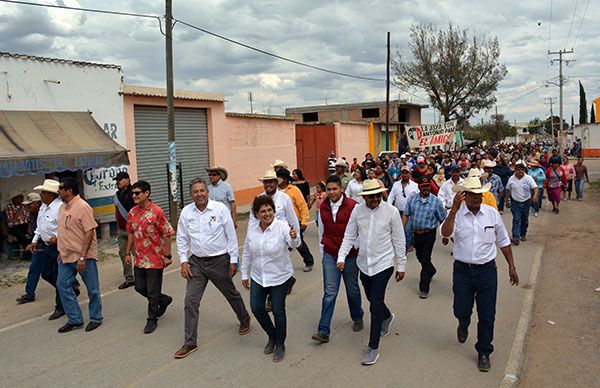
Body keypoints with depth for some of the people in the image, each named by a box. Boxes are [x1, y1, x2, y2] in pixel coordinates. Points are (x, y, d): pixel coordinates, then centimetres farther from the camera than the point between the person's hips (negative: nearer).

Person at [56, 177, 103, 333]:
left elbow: (90, 232, -20)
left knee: (92, 289, 4)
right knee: (62, 285, 8)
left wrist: (82, 257, -22)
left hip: (84, 256, -8)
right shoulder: (62, 208, 11)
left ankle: (96, 318, 20)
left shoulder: (82, 207, -16)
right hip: (66, 256, 9)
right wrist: (61, 252, 17)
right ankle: (75, 320, 19)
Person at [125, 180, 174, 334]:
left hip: (155, 258, -7)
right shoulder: (132, 213, 4)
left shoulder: (156, 211, -16)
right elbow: (131, 234, 15)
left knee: (153, 291, 3)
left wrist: (167, 255, -13)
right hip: (139, 258, 7)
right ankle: (164, 300, 37)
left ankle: (152, 319, 20)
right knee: (140, 287, 14)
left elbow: (167, 234, -12)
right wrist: (127, 253, 14)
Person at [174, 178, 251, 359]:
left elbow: (231, 236, -6)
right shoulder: (186, 212, -2)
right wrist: (184, 261, -1)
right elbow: (182, 238, 6)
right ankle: (190, 343, 9)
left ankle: (245, 320, 45)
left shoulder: (220, 208, -11)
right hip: (197, 262, 2)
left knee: (231, 294, 16)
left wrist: (233, 260, -6)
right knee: (190, 301, -3)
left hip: (219, 261, -2)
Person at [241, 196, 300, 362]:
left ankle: (280, 344, 27)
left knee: (278, 310, 6)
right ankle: (272, 336, 35)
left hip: (280, 277, -4)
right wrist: (245, 274, 11)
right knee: (256, 308, 8)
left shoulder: (282, 227, -19)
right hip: (258, 276, 5)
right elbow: (247, 252, 7)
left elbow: (294, 244, -37)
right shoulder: (252, 228, -5)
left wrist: (294, 237, -59)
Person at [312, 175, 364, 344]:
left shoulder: (353, 206, -12)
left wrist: (358, 248, -1)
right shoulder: (323, 208, 2)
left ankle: (357, 318, 40)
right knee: (329, 293, -1)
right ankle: (324, 331, 0)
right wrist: (323, 251, 16)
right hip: (330, 256, 2)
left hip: (350, 256, -2)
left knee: (352, 290, 15)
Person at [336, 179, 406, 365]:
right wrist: (341, 257, -10)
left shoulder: (391, 211, -12)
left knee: (375, 306, -6)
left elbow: (398, 240, -5)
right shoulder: (357, 210, -4)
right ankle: (387, 317, 55)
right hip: (364, 263, 4)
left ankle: (373, 348, 8)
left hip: (383, 264, -4)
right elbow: (349, 236, 1)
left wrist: (401, 266, 0)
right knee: (372, 299, 22)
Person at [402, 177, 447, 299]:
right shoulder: (412, 199, 0)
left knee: (425, 260, -4)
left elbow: (442, 220, -3)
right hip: (416, 233, 4)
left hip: (429, 234, -4)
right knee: (420, 257, 20)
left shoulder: (436, 201, -8)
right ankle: (431, 271, 52)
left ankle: (424, 288, 6)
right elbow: (405, 215, 2)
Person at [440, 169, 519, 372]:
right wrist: (454, 210, -33)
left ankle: (484, 352, 27)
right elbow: (445, 233, -27)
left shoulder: (492, 213, -1)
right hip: (462, 270, -1)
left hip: (487, 270, 1)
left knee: (487, 315, 7)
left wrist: (511, 266, 12)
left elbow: (503, 241, 10)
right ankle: (463, 325, 47)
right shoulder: (456, 214, -7)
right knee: (461, 310, 9)